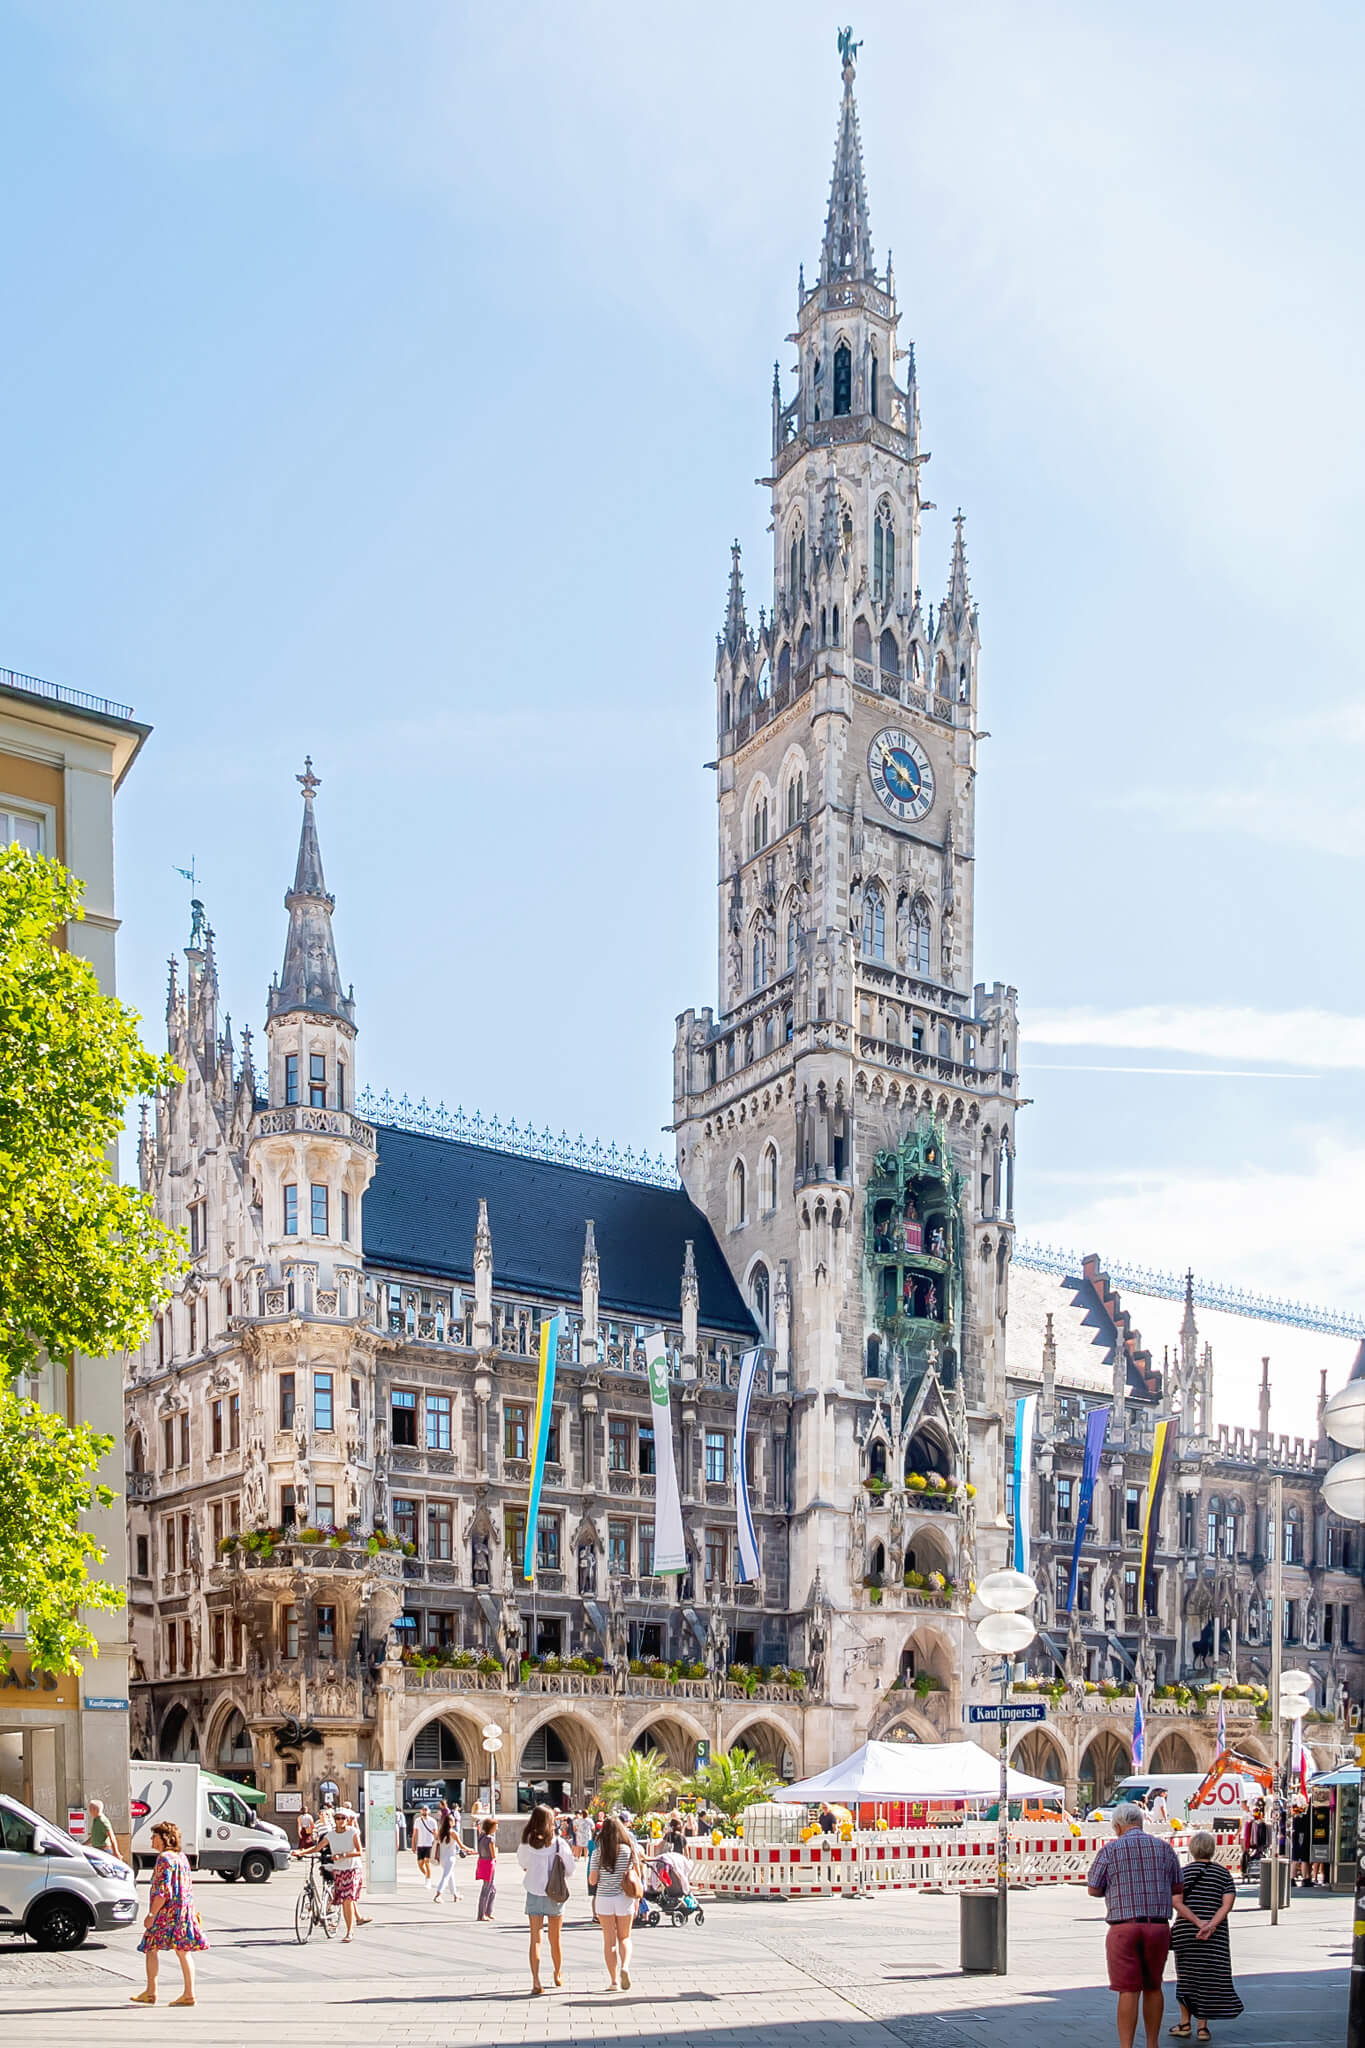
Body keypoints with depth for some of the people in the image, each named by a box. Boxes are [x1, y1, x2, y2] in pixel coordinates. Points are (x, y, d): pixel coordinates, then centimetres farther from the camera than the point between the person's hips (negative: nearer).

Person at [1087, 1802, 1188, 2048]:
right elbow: (1176, 1889, 15)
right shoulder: (1165, 1849, 6)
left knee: (1128, 1991, -1)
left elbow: (1094, 1890, 3)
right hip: (1159, 1926, 3)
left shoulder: (1110, 1850, -3)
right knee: (1153, 1987, 18)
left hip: (1124, 1927, -3)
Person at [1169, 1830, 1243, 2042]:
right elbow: (1227, 1904, -8)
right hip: (1215, 1936, 0)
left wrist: (1198, 1923, -13)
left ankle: (1185, 2024, 15)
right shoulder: (1224, 1874, 4)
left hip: (1185, 1930, 0)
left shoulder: (1183, 1872, 1)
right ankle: (1203, 2027, 3)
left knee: (1186, 1975, 13)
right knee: (1208, 1977, 6)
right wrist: (1211, 1926, -16)